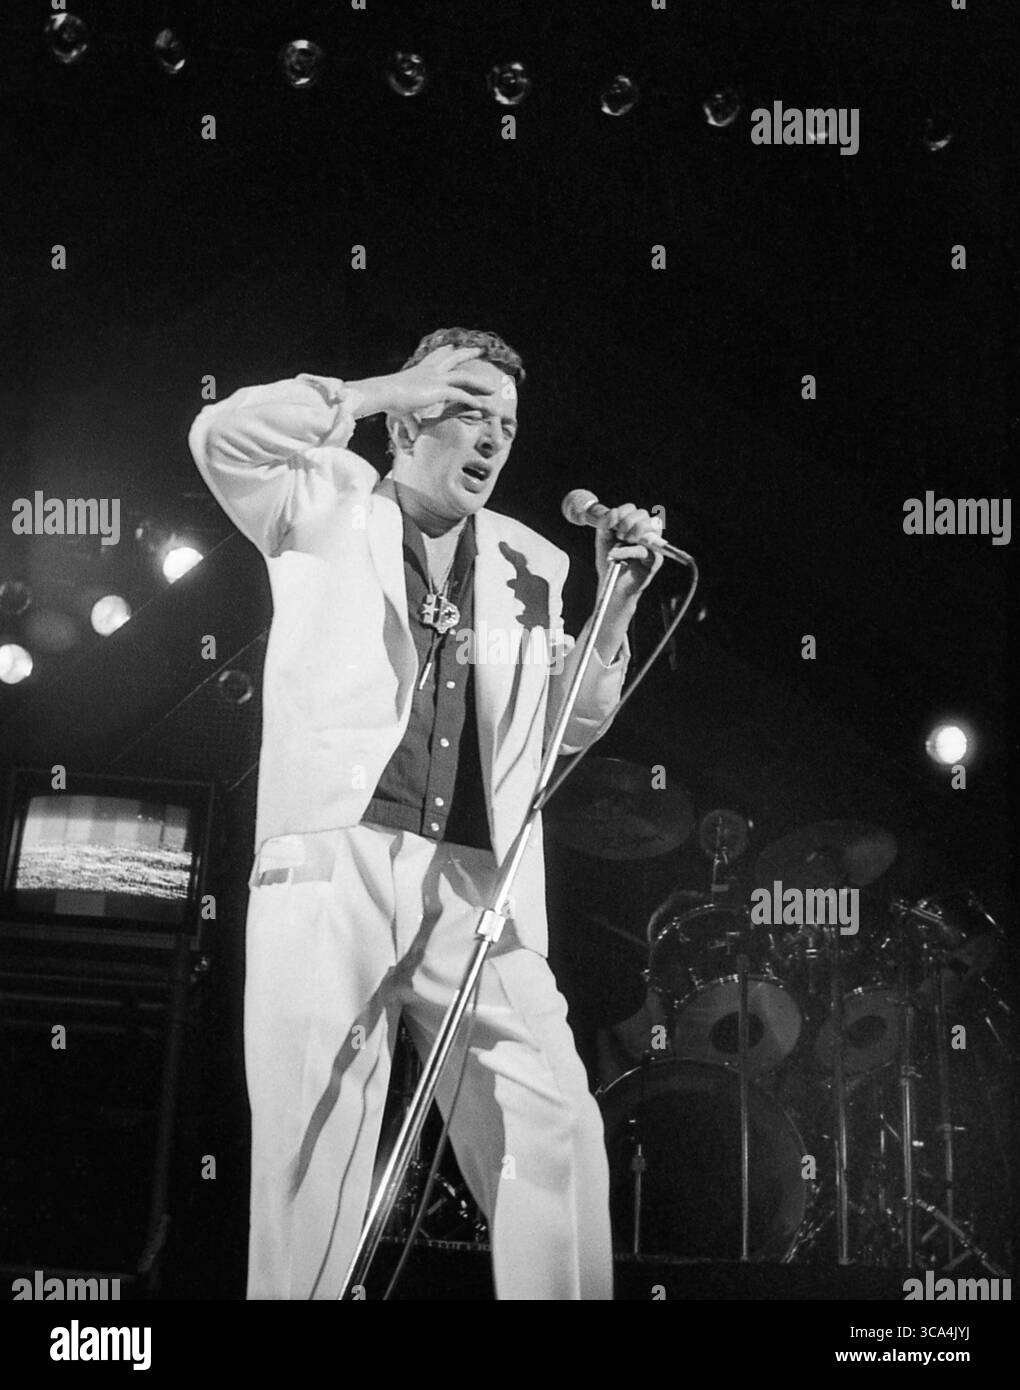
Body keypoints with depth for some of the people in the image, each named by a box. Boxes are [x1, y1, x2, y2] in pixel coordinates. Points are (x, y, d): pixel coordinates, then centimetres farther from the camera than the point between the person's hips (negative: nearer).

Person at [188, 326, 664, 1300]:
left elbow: (568, 727, 24)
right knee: (313, 1141, -7)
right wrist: (381, 389, 1)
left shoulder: (529, 564, 23)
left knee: (556, 1129, -9)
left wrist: (615, 603, 11)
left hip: (479, 883, 3)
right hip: (335, 860, -3)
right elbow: (223, 437, -3)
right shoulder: (329, 509, 14)